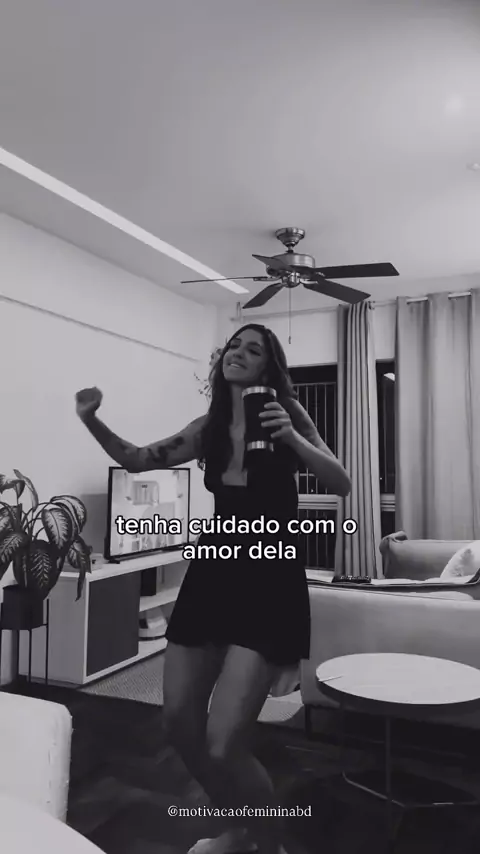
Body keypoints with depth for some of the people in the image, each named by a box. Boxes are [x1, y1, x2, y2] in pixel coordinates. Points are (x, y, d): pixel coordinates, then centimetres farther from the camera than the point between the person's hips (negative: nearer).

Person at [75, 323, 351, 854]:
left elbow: (342, 485, -7)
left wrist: (292, 439, -23)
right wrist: (91, 420, -2)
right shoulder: (209, 426, 9)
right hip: (214, 570, 6)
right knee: (179, 724, 10)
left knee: (222, 743, -12)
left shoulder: (286, 410, -4)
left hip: (269, 576, -5)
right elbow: (136, 460, 14)